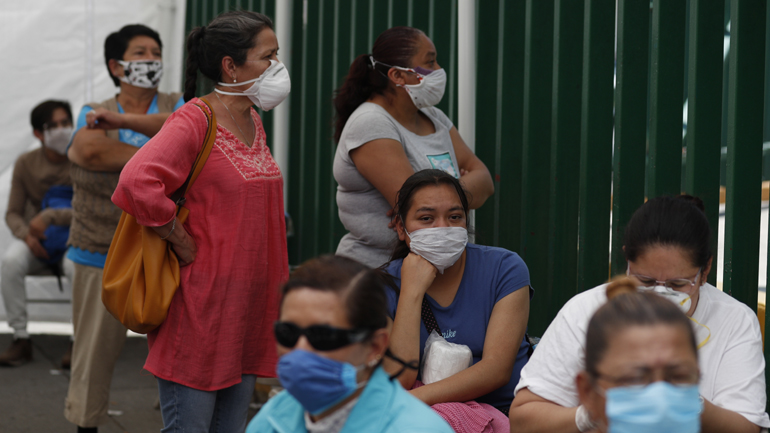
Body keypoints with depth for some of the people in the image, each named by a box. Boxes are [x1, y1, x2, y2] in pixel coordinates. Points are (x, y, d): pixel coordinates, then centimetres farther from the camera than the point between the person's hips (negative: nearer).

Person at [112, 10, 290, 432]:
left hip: (247, 301, 8)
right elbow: (138, 183, -30)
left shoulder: (253, 123, 13)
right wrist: (182, 242, -19)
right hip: (200, 301, -8)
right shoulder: (194, 121, -14)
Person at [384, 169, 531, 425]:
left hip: (503, 411, 0)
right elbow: (401, 380, -15)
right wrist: (412, 290, -16)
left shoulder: (505, 268, -3)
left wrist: (420, 396, -27)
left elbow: (497, 370, -14)